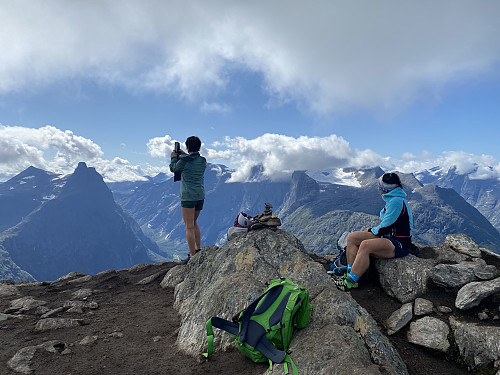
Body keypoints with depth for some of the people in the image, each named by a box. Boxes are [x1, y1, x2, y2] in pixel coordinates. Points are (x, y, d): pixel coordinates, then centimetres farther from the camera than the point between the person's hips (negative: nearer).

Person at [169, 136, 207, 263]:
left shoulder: (184, 160, -11)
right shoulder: (203, 161, 5)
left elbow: (173, 168, 8)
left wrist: (174, 158, 23)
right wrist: (184, 155, 29)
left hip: (188, 195, -6)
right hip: (201, 195, 6)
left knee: (189, 226, -2)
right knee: (194, 222, 22)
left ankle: (192, 256, -1)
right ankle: (198, 249, 23)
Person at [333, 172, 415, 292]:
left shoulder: (396, 201, -18)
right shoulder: (391, 199, 13)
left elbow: (385, 227, -18)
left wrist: (371, 230, -1)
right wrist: (372, 230, 6)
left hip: (400, 244, -10)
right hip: (390, 237, 10)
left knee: (366, 245, -34)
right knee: (351, 237, -4)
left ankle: (350, 282, -29)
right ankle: (350, 274, -10)